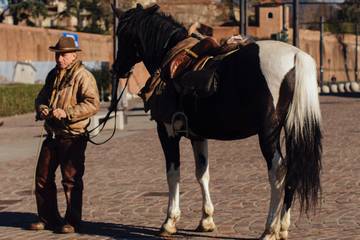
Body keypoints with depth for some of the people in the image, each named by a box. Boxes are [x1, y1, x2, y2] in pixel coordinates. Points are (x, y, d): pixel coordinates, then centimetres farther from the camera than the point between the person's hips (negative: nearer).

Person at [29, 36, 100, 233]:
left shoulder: (82, 76, -11)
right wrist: (42, 109, -1)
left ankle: (72, 222, 7)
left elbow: (93, 104, -21)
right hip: (52, 135, 8)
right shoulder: (53, 75, 14)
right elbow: (41, 97, 23)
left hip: (72, 137, -8)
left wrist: (66, 113, -25)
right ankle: (48, 219, 22)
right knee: (42, 177, 11)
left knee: (71, 180, -2)